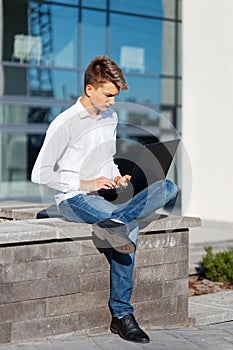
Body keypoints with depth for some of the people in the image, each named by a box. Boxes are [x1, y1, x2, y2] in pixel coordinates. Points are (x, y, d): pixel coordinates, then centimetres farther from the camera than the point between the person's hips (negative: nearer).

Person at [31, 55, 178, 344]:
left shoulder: (111, 118, 13)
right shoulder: (65, 123, -11)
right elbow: (39, 174, -13)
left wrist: (117, 177, 3)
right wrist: (84, 184, -16)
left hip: (103, 194, 7)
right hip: (73, 200, -7)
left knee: (168, 187, -19)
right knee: (129, 228, -35)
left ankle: (112, 223, -38)